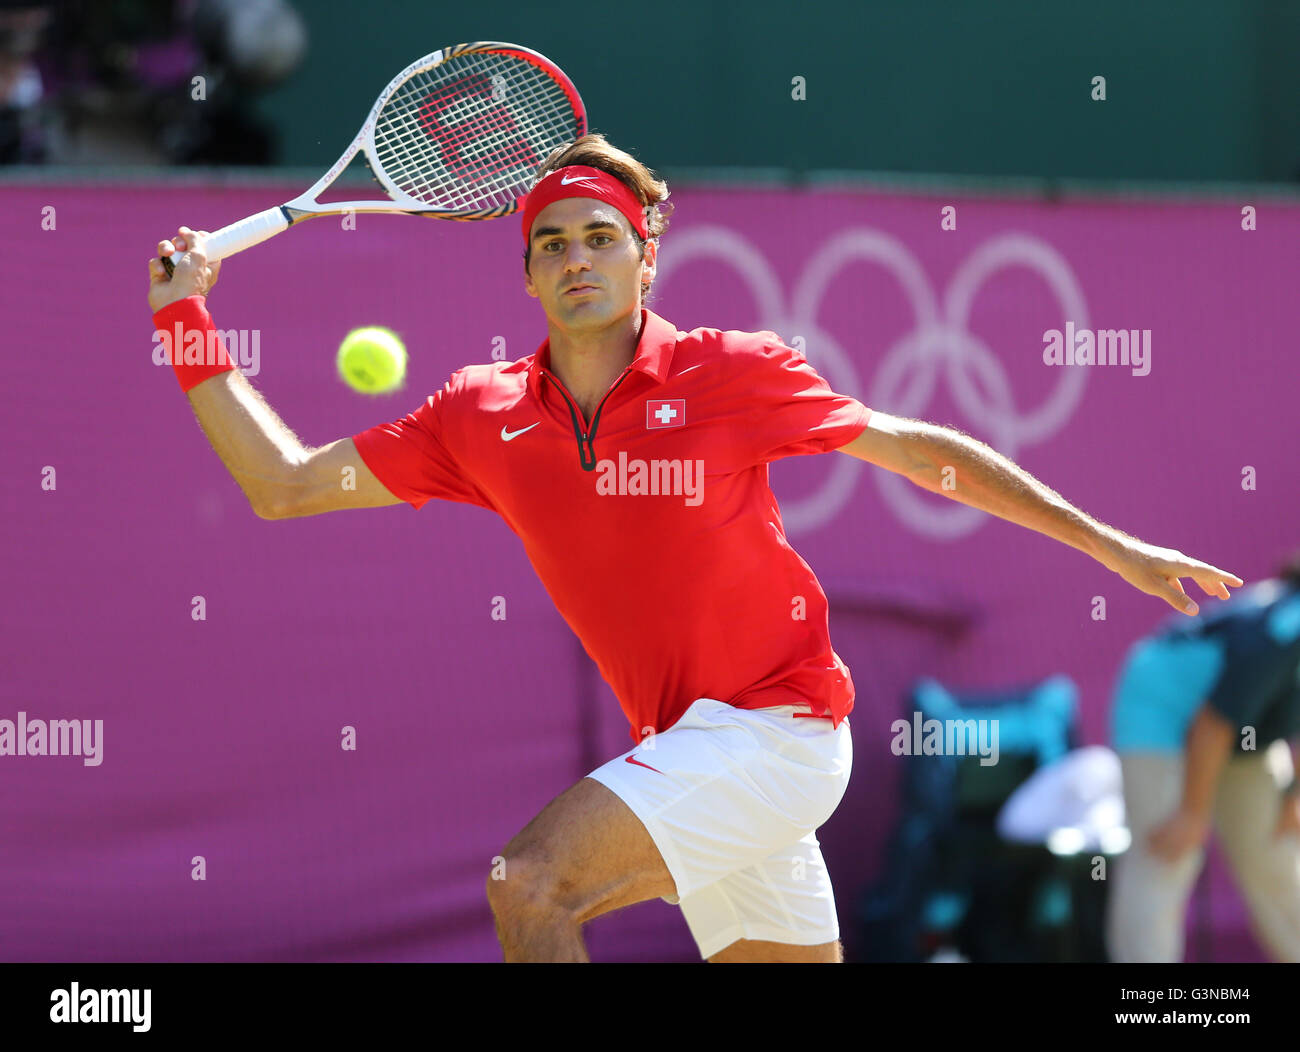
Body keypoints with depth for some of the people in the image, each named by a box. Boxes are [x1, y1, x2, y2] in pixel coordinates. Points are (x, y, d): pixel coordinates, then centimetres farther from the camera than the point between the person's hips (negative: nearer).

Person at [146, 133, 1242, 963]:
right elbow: (285, 485, 7)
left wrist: (1109, 545, 3)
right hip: (685, 745, 6)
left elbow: (917, 449, 2)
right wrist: (187, 321, -2)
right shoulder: (484, 414, 3)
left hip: (774, 723, -6)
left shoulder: (732, 373, -9)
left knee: (530, 883, -22)